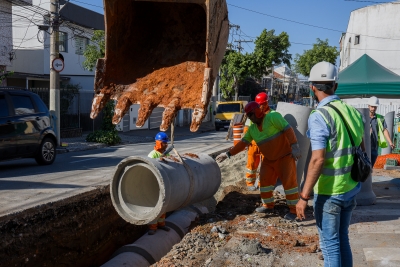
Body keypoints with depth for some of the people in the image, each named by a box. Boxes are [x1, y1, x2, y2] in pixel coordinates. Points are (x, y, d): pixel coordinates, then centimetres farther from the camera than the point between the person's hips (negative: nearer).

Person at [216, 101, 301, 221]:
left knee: (289, 181, -6)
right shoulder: (252, 129, 4)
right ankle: (268, 205, 25)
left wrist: (294, 146, -30)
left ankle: (294, 210, 2)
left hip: (285, 156, -7)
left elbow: (288, 129, -22)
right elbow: (243, 143, 7)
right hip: (269, 159, 7)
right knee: (265, 180, 9)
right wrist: (228, 153, 3)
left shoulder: (273, 117, -18)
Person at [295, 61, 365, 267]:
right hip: (350, 189, 7)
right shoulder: (352, 111, 5)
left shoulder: (319, 116, -17)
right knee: (342, 238, 20)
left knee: (330, 243, 5)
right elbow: (362, 150, 14)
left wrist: (304, 196, -18)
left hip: (329, 192, -7)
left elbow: (318, 160, -23)